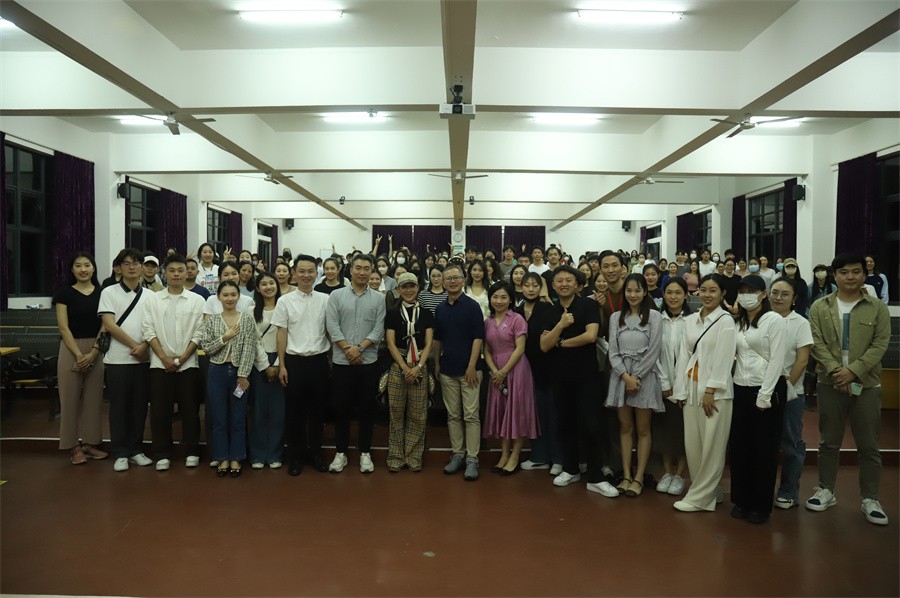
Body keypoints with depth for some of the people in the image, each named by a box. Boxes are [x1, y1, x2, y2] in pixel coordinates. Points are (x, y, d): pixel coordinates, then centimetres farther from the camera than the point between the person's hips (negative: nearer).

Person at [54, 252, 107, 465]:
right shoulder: (65, 293, 1)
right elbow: (63, 327, -5)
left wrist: (93, 352, -9)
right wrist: (79, 354, -13)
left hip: (97, 350, 2)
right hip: (71, 349, -2)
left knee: (94, 397, 6)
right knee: (71, 398, 1)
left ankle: (90, 442, 16)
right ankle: (72, 445, 10)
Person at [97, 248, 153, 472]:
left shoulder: (149, 295, 8)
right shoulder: (109, 292, 1)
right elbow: (110, 325, -7)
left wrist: (144, 346, -12)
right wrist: (134, 345, -11)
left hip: (143, 359, 2)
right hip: (118, 359, -2)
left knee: (139, 407, 7)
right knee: (119, 407, 4)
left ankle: (135, 450, 19)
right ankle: (120, 453, 13)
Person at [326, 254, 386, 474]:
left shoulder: (378, 298, 4)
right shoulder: (336, 296, 3)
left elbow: (379, 329, -2)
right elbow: (332, 326, -4)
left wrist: (359, 347, -13)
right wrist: (348, 348, -13)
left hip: (368, 361, 1)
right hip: (342, 361, 0)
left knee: (367, 408, 7)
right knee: (342, 408, 6)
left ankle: (365, 453, 18)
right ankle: (341, 453, 18)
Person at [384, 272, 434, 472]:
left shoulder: (425, 313, 7)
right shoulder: (392, 313, 4)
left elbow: (428, 343, 2)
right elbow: (391, 343, -2)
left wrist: (418, 367, -11)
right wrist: (405, 367, -12)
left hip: (420, 367, 1)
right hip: (397, 367, -1)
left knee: (417, 415, 3)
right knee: (396, 413, 3)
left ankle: (414, 457, 13)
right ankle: (396, 457, 12)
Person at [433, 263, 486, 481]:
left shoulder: (472, 306, -4)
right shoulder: (440, 309, 11)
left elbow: (478, 337, -8)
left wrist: (472, 366, -14)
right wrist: (437, 363, 12)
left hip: (468, 370, -5)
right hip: (447, 370, 5)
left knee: (471, 416, -3)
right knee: (453, 415, 10)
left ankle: (472, 459, 2)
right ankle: (457, 454, 19)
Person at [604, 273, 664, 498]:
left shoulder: (654, 316, -2)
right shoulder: (616, 317, 7)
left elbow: (653, 351, -6)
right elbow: (613, 351, 3)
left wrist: (636, 377, -10)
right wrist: (625, 376, -10)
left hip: (645, 376, -3)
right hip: (621, 375, 3)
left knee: (643, 429, 4)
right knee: (625, 427, 8)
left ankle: (638, 478, 11)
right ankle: (626, 476, 14)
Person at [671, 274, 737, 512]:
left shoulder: (725, 320, -5)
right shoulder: (690, 320, 11)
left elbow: (723, 358, -10)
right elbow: (683, 355, 9)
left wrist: (711, 390, -14)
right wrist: (681, 390, 5)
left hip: (716, 390, -5)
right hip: (691, 387, 5)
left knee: (711, 446, -1)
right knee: (692, 444, 7)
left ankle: (700, 497, 8)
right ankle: (705, 491, 22)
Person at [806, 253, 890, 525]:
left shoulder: (878, 307, 2)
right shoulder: (819, 307, 3)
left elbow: (880, 344, -5)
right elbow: (817, 342, -4)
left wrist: (853, 371, -16)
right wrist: (836, 371, -16)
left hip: (866, 385, 0)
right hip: (830, 383, 1)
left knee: (868, 446, 6)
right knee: (829, 442, 10)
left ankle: (870, 499, 17)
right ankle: (826, 491, 22)